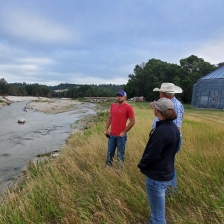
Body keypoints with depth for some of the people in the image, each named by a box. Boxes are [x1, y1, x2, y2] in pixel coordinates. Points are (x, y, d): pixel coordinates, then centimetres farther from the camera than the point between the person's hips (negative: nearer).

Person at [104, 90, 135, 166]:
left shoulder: (128, 107, -11)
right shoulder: (113, 105, 6)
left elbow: (132, 122, -11)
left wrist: (124, 132, -11)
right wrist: (106, 129, 8)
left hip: (121, 136, -5)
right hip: (112, 135, 5)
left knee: (120, 155, 7)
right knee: (110, 153, 17)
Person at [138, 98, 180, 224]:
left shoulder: (161, 130, -27)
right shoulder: (174, 128, 2)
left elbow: (152, 155, -24)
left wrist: (141, 165, -5)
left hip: (157, 176, -9)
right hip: (167, 173, 9)